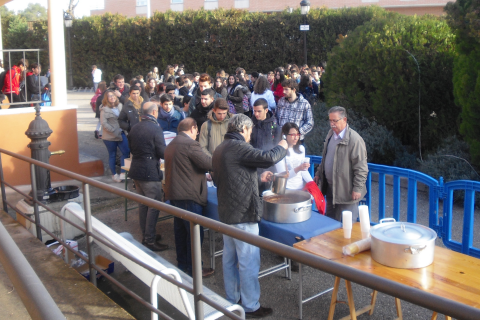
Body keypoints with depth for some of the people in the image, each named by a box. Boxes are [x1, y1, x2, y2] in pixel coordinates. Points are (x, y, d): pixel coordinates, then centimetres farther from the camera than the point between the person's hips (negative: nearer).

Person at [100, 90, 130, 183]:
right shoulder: (104, 109, -7)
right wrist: (114, 131, -18)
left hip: (120, 134, 4)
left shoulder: (120, 106, 7)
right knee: (112, 155, 7)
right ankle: (114, 174, 20)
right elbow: (104, 123, -14)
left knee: (126, 152, -6)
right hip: (109, 137, -4)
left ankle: (123, 173, 1)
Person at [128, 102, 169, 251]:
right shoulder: (155, 128, -16)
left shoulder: (134, 128, 6)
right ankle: (150, 240, 2)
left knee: (142, 204, 17)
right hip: (150, 172, -8)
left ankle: (145, 235, 27)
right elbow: (163, 153, -16)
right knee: (153, 206, 0)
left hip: (136, 171, 8)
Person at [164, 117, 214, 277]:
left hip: (174, 195, 10)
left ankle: (182, 264, 29)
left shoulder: (171, 144, 15)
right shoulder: (190, 144, -15)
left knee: (180, 231, 18)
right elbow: (208, 163, -20)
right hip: (189, 195, -10)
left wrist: (203, 172, 27)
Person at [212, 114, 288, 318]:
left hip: (226, 212, 10)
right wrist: (282, 147, -5)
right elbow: (268, 158, -25)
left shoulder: (220, 149, 12)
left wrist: (259, 178, 20)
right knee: (249, 262, 1)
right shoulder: (239, 147, -18)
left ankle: (232, 299, 30)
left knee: (230, 258, 18)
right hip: (243, 214, -10)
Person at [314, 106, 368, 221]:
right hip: (330, 188, 8)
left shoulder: (355, 139, -19)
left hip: (346, 192, -8)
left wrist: (357, 189, -18)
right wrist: (319, 173, 20)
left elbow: (361, 168, -18)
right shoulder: (331, 134, 8)